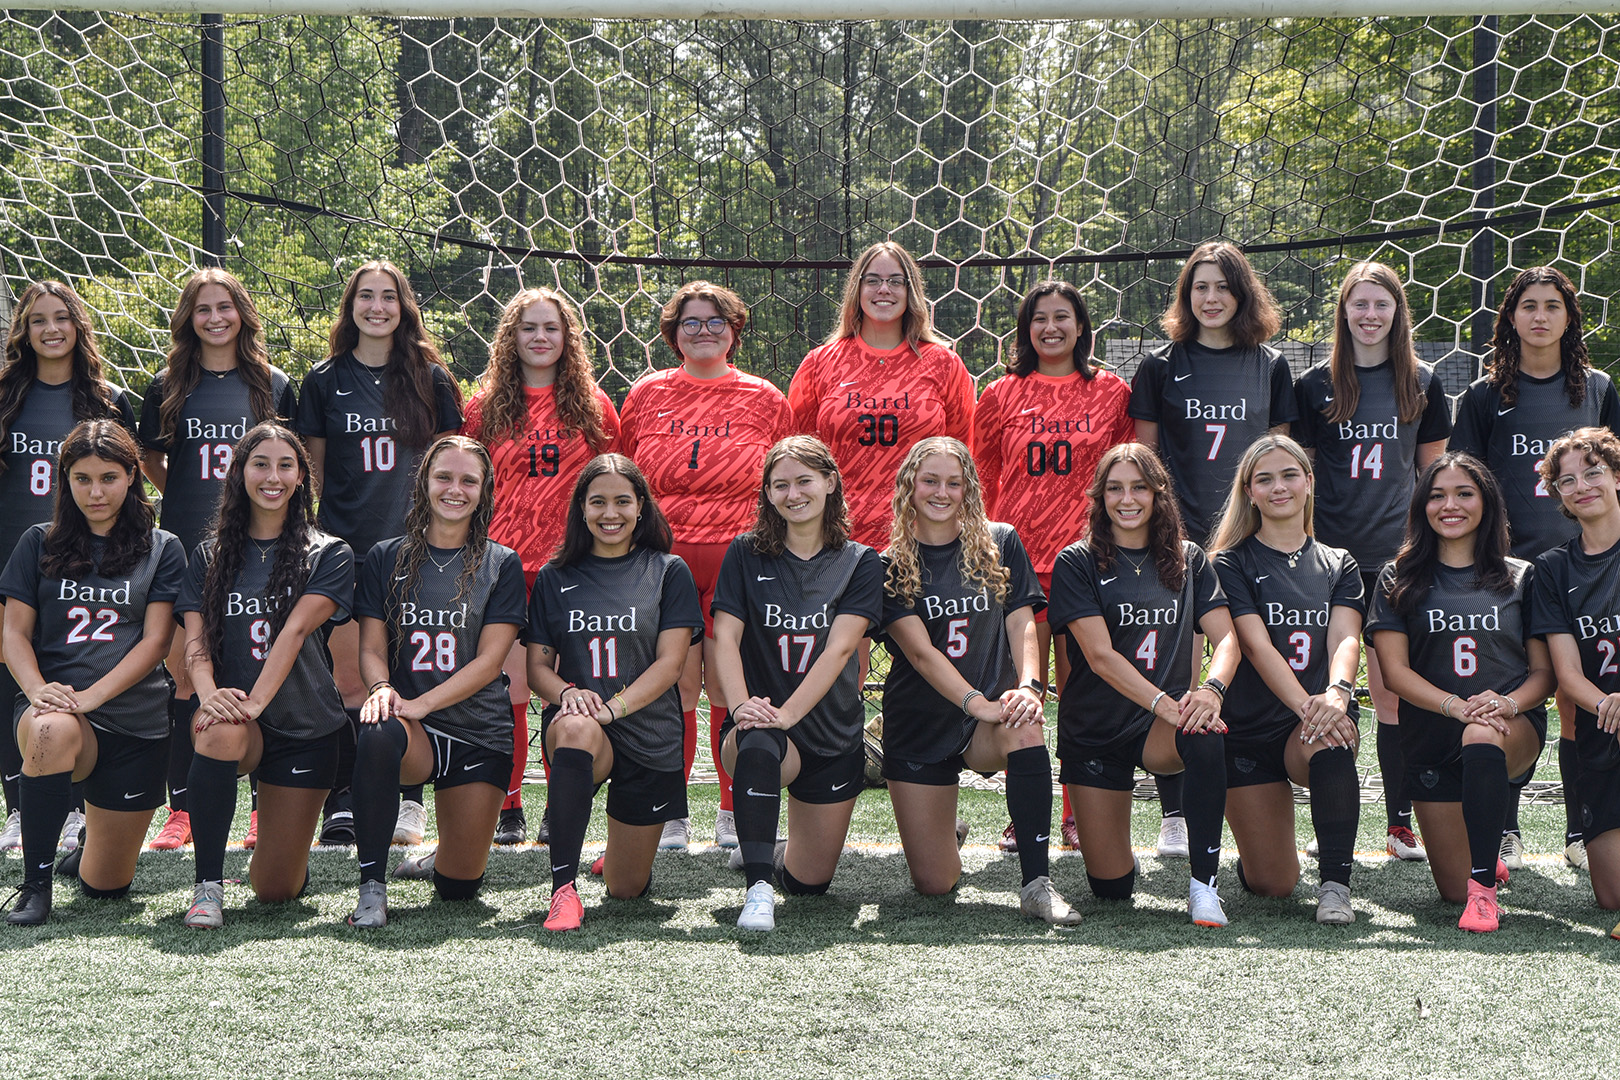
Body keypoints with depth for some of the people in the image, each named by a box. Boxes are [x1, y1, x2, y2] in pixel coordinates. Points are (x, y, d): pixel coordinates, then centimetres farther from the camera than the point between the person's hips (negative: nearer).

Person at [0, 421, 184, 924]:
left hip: (136, 720, 0)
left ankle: (96, 832, 41)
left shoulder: (162, 550, 6)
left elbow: (155, 641, -2)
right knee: (52, 730, -41)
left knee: (105, 885, 2)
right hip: (54, 706, 0)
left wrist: (90, 695, -17)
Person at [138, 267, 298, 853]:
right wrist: (190, 499, 9)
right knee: (185, 675, -2)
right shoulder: (168, 386, 9)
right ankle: (180, 809, 5)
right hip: (187, 544, 1)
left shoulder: (274, 385, 7)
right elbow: (151, 460, 19)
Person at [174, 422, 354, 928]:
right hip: (231, 711, 1)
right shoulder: (210, 556, 9)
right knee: (220, 731, -39)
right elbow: (195, 638, -3)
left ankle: (281, 838, 36)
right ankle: (208, 884, -21)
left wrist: (255, 702, -28)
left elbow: (294, 632, -14)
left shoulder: (329, 554, 1)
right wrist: (209, 693, -25)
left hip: (304, 723, -1)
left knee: (276, 888, -3)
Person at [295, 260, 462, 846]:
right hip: (346, 548, 0)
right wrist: (315, 536, 7)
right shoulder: (325, 380, 9)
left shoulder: (430, 378, 8)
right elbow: (313, 469, 13)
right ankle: (341, 803, 5)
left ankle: (408, 802, 9)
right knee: (350, 678, -2)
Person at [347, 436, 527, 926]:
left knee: (458, 886, -3)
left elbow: (489, 660, -5)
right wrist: (382, 689, -20)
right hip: (413, 734, 0)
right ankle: (372, 886, -25)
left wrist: (421, 704, -18)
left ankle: (448, 853, 36)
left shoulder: (502, 565, 4)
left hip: (479, 729, 0)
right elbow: (371, 648, 3)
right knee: (378, 735, -39)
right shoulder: (388, 558, 7)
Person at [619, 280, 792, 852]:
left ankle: (735, 811, 12)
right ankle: (670, 812, 10)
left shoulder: (765, 400, 11)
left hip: (739, 558, 0)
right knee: (675, 686, -1)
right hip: (662, 559, 1)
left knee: (728, 686, -1)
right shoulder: (647, 394, 12)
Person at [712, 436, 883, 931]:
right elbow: (725, 637, -8)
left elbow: (838, 649, -14)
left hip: (832, 736, 2)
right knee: (758, 746, -41)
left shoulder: (860, 563, -2)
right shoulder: (746, 554, 0)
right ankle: (758, 887, -32)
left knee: (810, 881, 9)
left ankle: (758, 848, 43)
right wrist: (741, 705, -27)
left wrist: (787, 713, -27)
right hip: (762, 723, -2)